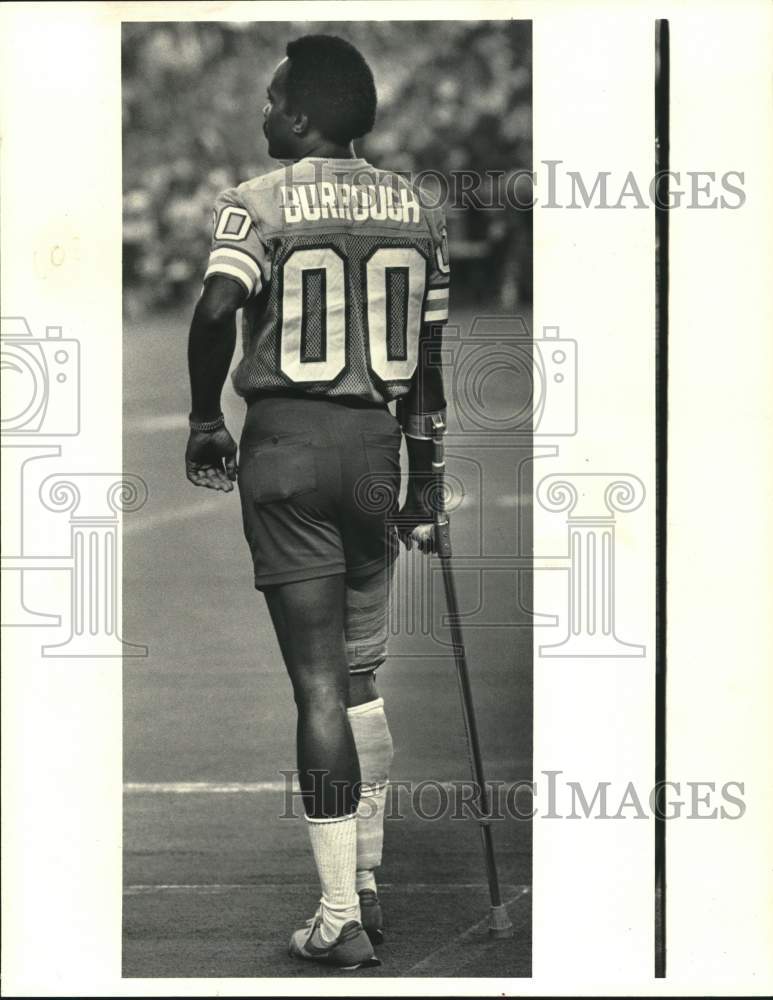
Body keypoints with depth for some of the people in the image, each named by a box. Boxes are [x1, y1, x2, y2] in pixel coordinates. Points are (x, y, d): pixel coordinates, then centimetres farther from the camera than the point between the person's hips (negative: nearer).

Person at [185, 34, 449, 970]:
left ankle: (341, 919, -2)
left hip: (286, 440, -4)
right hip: (374, 440, 4)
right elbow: (426, 365, 11)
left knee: (318, 683, -3)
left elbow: (216, 308, -22)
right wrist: (421, 489, 18)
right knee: (360, 675, 17)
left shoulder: (259, 202, -6)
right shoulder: (413, 208, 9)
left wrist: (205, 420, -6)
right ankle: (367, 886, 23)